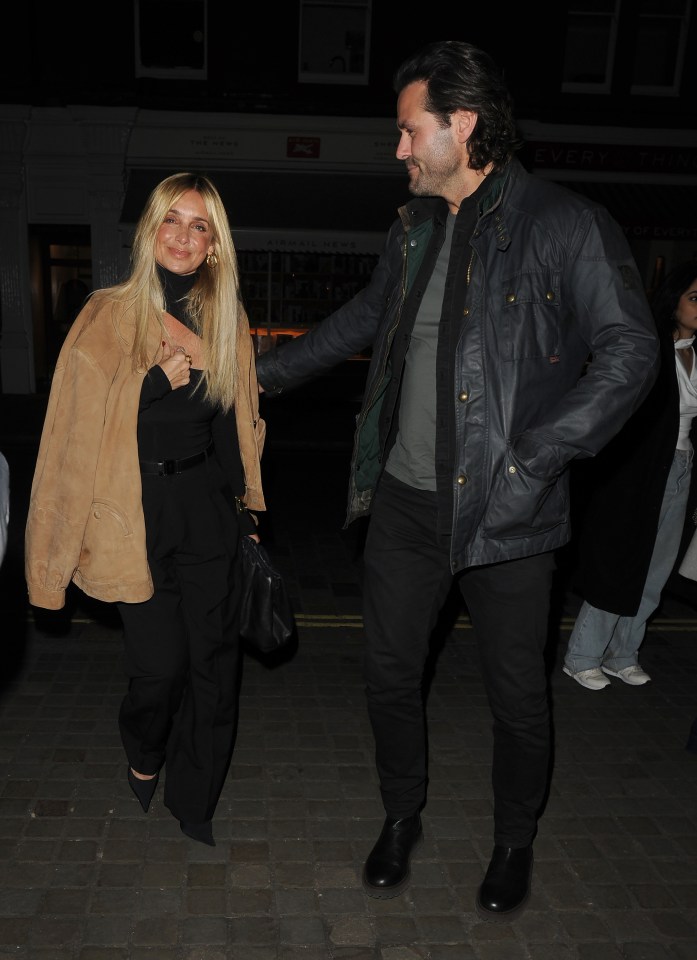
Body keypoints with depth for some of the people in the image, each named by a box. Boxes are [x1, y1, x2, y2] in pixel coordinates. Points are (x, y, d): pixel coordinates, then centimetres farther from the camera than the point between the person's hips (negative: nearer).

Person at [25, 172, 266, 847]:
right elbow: (80, 424, -4)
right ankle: (143, 759, 34)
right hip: (138, 515, -3)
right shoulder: (109, 316, -2)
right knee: (160, 664, -3)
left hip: (210, 511, 3)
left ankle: (193, 805, 27)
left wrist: (245, 507, 14)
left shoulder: (225, 320, 9)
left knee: (212, 662, 5)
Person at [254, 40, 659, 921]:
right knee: (389, 669, 14)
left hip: (505, 513, -5)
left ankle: (514, 844, 38)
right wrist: (265, 372, 26)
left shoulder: (565, 226, -9)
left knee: (516, 692, 10)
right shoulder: (414, 229, 11)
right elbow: (363, 319, 24)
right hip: (405, 500, 6)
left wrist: (534, 457, -18)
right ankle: (401, 818, 40)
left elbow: (632, 350, -11)